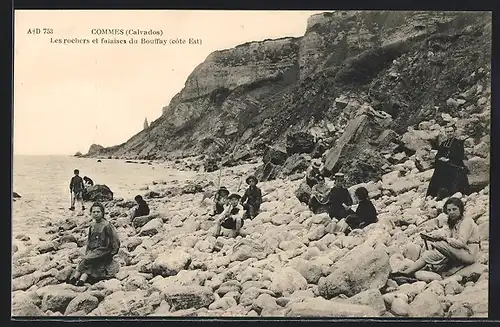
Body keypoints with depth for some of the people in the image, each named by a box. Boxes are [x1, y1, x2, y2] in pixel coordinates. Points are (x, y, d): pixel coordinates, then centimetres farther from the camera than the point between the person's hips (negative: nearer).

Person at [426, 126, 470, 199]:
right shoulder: (443, 144, 21)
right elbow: (437, 155, 15)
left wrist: (448, 159, -11)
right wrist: (440, 158, -9)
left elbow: (460, 156, -5)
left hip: (455, 168, -4)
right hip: (443, 168, 4)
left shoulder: (459, 143, 5)